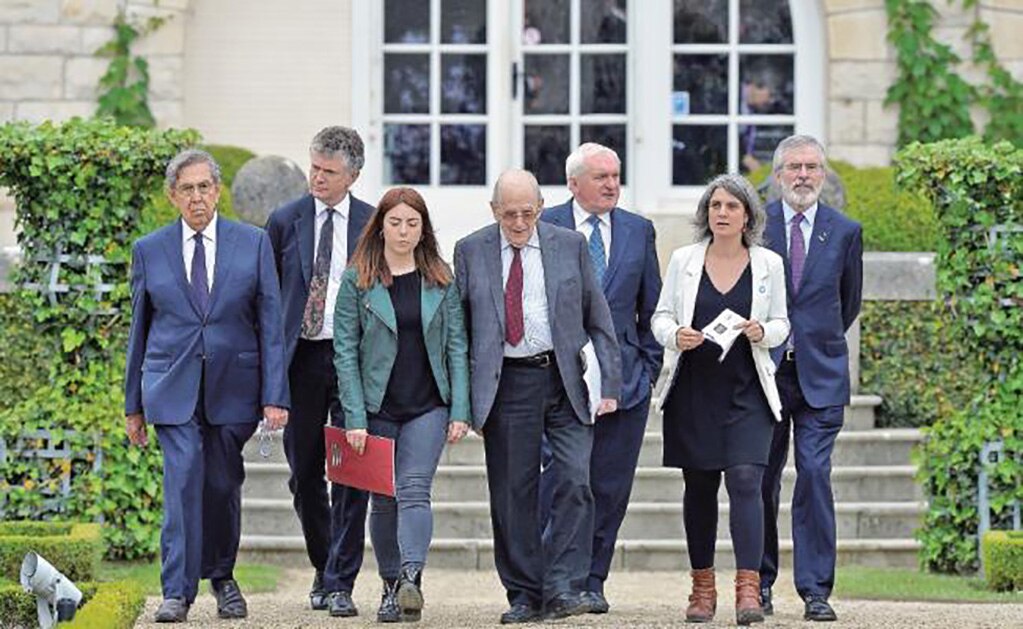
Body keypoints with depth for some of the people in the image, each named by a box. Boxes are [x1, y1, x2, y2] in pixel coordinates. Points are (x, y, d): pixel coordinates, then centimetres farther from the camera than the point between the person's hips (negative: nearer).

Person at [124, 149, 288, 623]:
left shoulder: (253, 243, 4)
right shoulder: (149, 251, 6)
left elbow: (270, 322, 1)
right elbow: (139, 329, 11)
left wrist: (274, 395, -6)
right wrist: (133, 404, 10)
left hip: (233, 385, 1)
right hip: (172, 387, 0)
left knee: (223, 484, 6)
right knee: (183, 480, -13)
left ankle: (221, 576, 29)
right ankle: (177, 592, -12)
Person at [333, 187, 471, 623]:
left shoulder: (441, 281, 6)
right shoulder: (357, 280, 0)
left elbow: (457, 346, 5)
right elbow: (345, 349, -2)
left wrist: (460, 411, -3)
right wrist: (354, 418, -9)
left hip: (428, 407, 0)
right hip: (378, 407, 0)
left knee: (414, 488, -16)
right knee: (383, 500, 6)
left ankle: (411, 579, -28)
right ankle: (391, 587, 17)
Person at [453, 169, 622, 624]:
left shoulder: (570, 245, 6)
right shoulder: (470, 252, 6)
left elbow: (598, 318, 8)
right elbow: (457, 326, 9)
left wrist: (609, 383, 1)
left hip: (566, 381, 0)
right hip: (505, 385, 0)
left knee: (575, 481, -12)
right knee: (513, 493, 2)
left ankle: (562, 588, -8)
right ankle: (524, 595, 11)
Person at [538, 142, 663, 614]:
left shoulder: (639, 231, 12)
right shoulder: (544, 228, 2)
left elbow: (651, 308, 14)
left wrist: (649, 368, 7)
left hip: (624, 377, 3)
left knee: (610, 486, 3)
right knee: (560, 477, -9)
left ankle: (591, 582, 12)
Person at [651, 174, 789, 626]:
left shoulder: (768, 264, 3)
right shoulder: (684, 261, 4)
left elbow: (780, 324, 10)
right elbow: (661, 317, 9)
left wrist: (761, 331, -11)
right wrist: (675, 335, -13)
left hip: (747, 390, -1)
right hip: (694, 390, 1)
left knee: (745, 480, -15)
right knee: (699, 488, 7)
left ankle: (748, 589, -19)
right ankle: (702, 587, 19)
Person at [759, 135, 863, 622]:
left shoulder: (845, 231, 6)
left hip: (821, 373, 0)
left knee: (815, 475, -8)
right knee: (761, 480, 4)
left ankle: (815, 591, -6)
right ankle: (760, 583, 14)